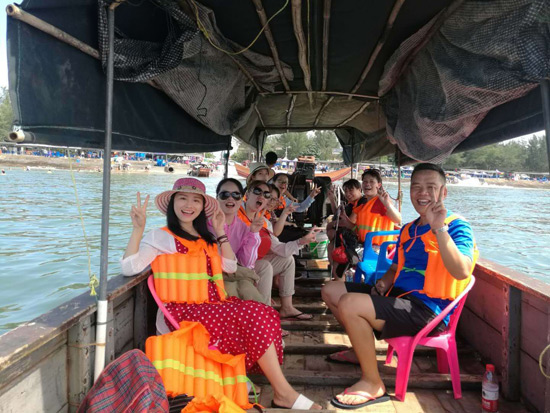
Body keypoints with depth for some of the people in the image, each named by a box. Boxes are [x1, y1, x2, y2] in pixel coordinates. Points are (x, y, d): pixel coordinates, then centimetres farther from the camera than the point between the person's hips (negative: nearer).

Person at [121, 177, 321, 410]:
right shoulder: (161, 237, -2)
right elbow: (129, 268, -14)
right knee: (255, 317, -23)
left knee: (265, 314, -16)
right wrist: (138, 229, -24)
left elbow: (230, 267, 14)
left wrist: (221, 233, 9)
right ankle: (283, 392, -13)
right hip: (185, 311, -7)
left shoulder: (205, 238, 19)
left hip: (213, 307, 7)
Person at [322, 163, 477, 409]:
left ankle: (373, 384, -12)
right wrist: (383, 283, 4)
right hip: (398, 295, 9)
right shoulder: (408, 230, 15)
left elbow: (462, 272, -26)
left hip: (428, 309, -9)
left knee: (349, 304, -29)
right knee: (330, 291, 11)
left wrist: (439, 228, -31)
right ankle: (362, 349, 25)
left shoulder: (456, 226, -9)